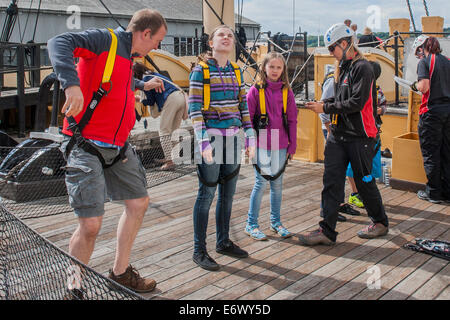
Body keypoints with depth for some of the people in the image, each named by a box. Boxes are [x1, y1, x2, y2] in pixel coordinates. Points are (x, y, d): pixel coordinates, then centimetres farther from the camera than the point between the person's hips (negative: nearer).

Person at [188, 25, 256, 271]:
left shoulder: (236, 71, 13)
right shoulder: (201, 70, -4)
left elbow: (243, 106, 15)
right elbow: (194, 108, -9)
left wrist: (250, 136, 9)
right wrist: (203, 140, -17)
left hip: (232, 139, 6)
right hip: (211, 137, -6)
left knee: (228, 193, 12)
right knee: (207, 194, -2)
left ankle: (223, 241, 27)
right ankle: (199, 251, 8)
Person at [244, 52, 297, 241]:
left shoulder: (286, 91, 6)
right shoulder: (255, 90, -3)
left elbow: (292, 120, 8)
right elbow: (247, 119, -3)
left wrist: (292, 146, 7)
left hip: (280, 145, 3)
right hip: (261, 145, -3)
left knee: (277, 184, 11)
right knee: (261, 183, -1)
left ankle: (275, 222, 26)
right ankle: (251, 224, 11)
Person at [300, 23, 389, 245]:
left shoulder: (362, 68, -12)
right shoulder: (343, 67, 15)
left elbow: (356, 103, -20)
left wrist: (326, 108, -14)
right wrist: (323, 103, 3)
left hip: (359, 135, -7)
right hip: (338, 134, 8)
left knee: (364, 181, 6)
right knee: (331, 181, 1)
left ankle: (380, 222, 28)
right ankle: (327, 231, 4)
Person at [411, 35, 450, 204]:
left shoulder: (425, 62, -7)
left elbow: (424, 87, -18)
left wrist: (415, 85, 1)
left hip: (432, 111, -6)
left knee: (430, 153, 3)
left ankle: (433, 192, 9)